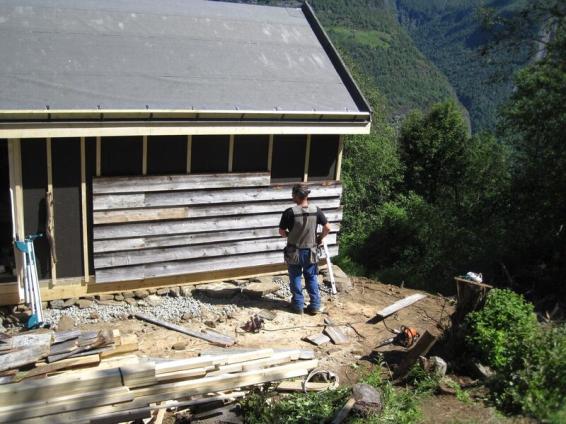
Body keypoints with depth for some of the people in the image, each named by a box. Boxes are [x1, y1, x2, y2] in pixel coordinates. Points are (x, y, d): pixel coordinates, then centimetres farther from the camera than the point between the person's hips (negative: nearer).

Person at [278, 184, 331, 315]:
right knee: (312, 278, 15)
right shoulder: (316, 210, -9)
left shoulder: (290, 212, -18)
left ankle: (298, 305, 20)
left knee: (295, 279, 13)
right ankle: (315, 306, 18)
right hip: (310, 251, 3)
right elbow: (327, 228, -4)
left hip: (294, 251, -3)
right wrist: (320, 238, 14)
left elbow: (281, 231, -10)